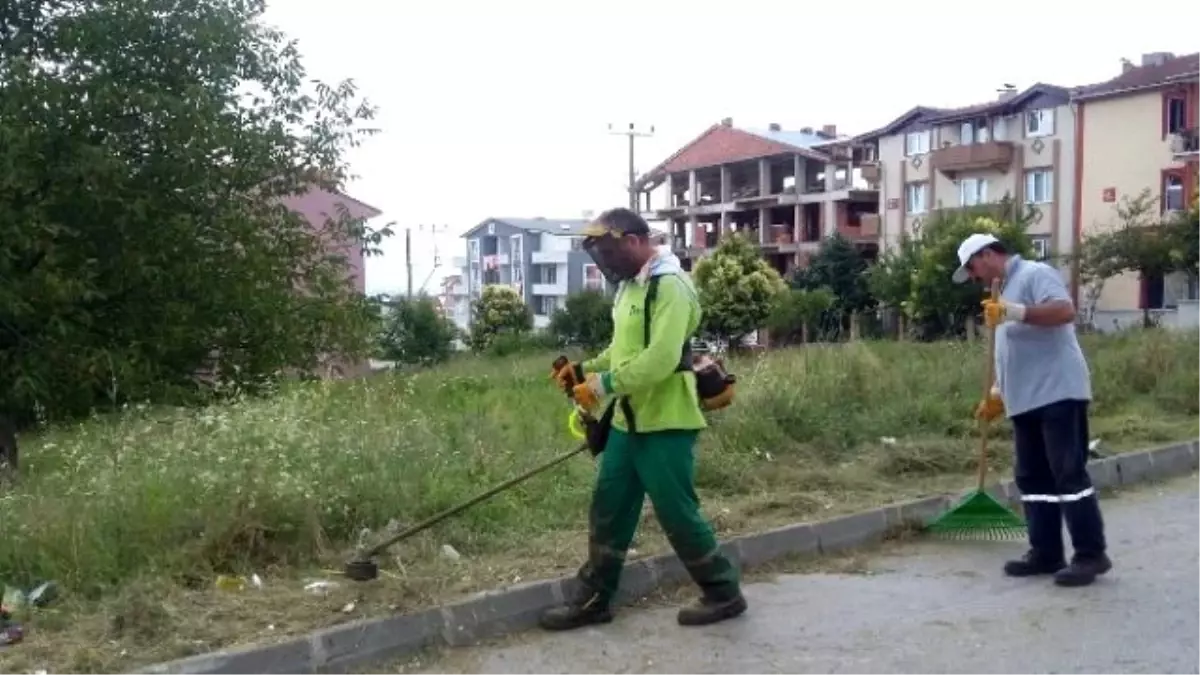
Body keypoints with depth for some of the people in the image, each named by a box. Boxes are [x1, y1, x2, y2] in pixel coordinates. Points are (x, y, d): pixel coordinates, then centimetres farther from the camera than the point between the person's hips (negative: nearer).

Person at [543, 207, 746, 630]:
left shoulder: (670, 287, -19)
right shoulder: (629, 286, 12)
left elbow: (660, 359, -28)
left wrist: (603, 385, -23)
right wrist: (586, 369, 7)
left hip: (665, 425, -9)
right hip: (628, 422, 9)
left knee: (676, 513, 0)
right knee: (608, 509, 13)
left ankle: (724, 593, 18)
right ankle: (594, 599, 24)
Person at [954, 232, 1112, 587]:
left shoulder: (1034, 274, -6)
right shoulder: (1006, 290, 23)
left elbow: (1065, 310, -23)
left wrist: (1015, 312, -30)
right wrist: (997, 394, 23)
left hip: (1058, 394, -10)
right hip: (1026, 400, 10)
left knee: (1069, 474, -9)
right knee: (1033, 478, 8)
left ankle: (1091, 554, -4)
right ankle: (1046, 553, 13)